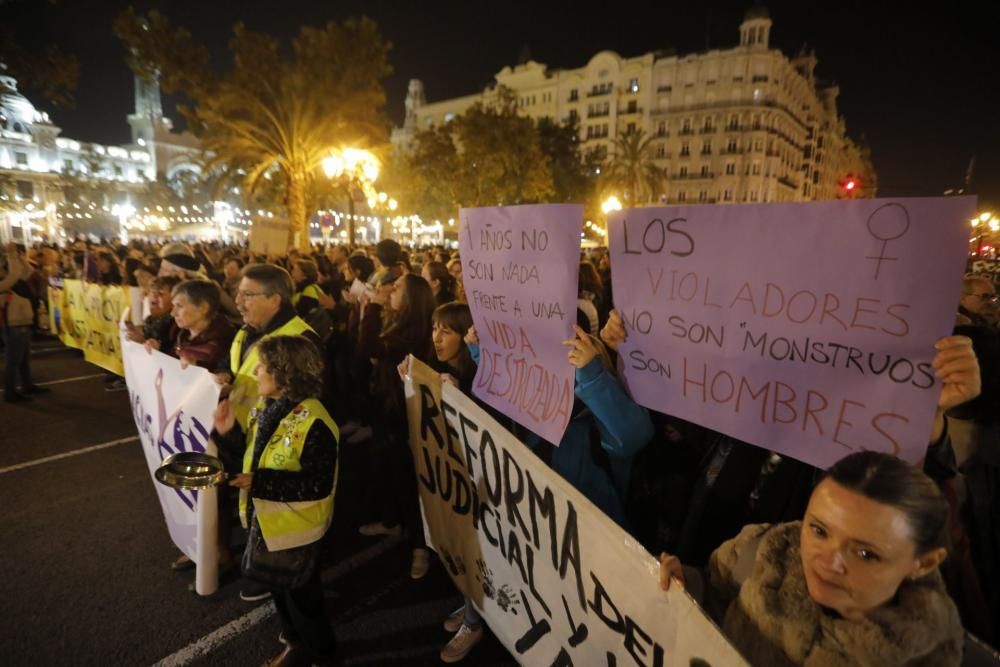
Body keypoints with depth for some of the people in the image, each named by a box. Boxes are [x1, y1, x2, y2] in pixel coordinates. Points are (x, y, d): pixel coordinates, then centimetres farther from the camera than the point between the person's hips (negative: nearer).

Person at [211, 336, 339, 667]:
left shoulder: (313, 423, -29)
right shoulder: (263, 409, -2)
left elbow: (319, 485, -29)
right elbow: (248, 460, 6)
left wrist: (260, 482, -32)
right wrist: (227, 433, -10)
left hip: (296, 527, -8)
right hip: (265, 520, 8)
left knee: (301, 592, 14)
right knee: (278, 586, 27)